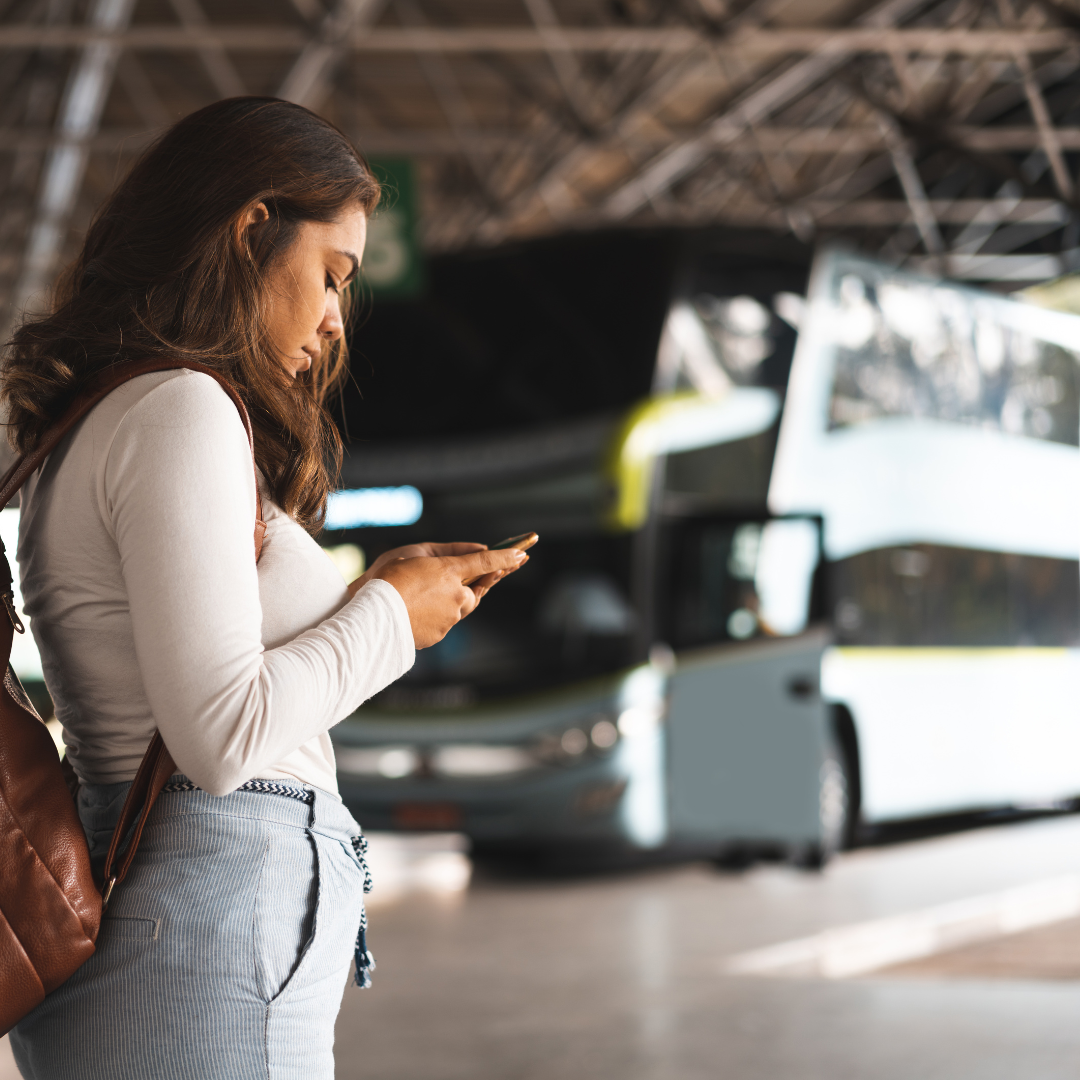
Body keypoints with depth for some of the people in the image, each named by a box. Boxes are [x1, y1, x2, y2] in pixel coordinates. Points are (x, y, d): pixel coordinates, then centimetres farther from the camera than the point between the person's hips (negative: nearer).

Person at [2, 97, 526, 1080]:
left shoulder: (90, 427, 19)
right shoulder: (180, 413, -11)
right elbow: (222, 738, -19)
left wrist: (376, 593, 15)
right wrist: (388, 616, -5)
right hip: (206, 938, -10)